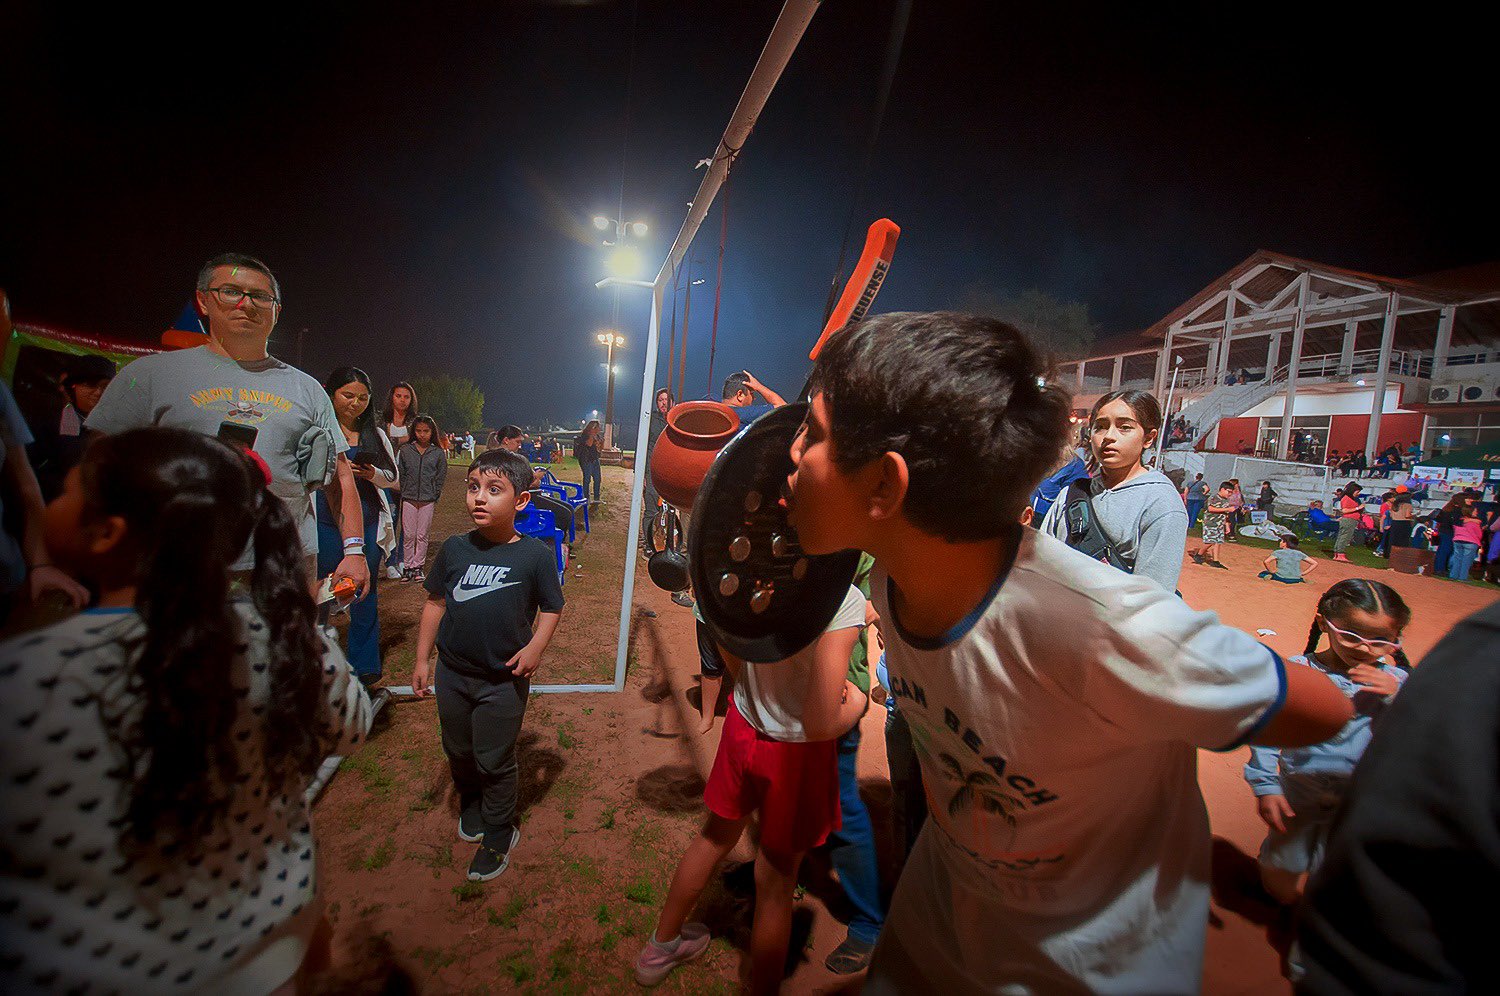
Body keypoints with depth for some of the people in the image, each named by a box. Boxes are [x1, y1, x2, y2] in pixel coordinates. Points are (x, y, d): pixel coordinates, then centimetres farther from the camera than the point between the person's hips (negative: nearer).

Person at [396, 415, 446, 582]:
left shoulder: (438, 453, 1)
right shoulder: (405, 451, 2)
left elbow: (441, 478, 4)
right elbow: (400, 474, 6)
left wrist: (435, 498, 1)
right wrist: (404, 493, 2)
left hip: (428, 501, 0)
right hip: (409, 499, 1)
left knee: (422, 535, 5)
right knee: (409, 535, 5)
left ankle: (419, 566, 15)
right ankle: (408, 566, 14)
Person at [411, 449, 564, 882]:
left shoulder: (535, 554, -14)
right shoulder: (454, 548, -5)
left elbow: (551, 607, -4)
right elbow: (436, 602, 5)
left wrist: (535, 646, -17)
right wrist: (423, 657, 7)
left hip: (504, 678, -4)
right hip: (452, 672, 4)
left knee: (494, 760, 9)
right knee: (458, 750, 22)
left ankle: (498, 833, 33)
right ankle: (470, 805, 51)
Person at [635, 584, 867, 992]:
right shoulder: (843, 598, -31)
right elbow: (821, 726, -27)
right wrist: (858, 702, -6)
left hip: (742, 726, 6)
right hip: (796, 752, -5)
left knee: (715, 836, 29)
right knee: (775, 886, 16)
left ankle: (661, 945, 53)